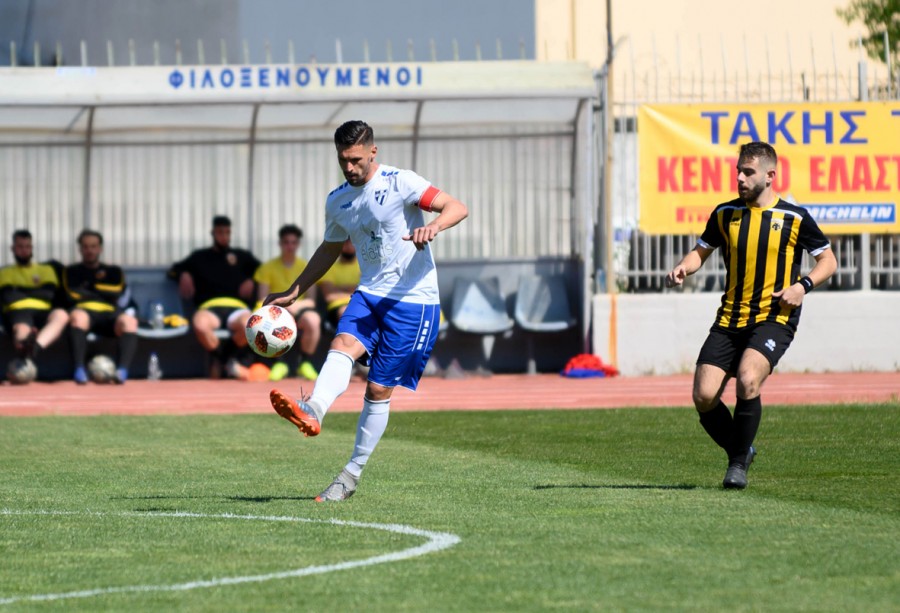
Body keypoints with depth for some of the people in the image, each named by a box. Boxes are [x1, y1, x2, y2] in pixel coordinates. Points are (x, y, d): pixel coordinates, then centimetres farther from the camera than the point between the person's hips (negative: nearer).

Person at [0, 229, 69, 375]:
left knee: (61, 315, -38)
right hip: (17, 311, -1)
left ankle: (35, 348, -70)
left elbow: (50, 293, 9)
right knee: (22, 330, -41)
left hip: (43, 312, 2)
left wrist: (20, 290, 6)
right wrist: (36, 292, 4)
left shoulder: (46, 270, 29)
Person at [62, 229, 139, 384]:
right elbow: (73, 295, 6)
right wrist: (103, 293, 8)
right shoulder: (72, 271, 25)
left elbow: (116, 293, 8)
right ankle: (79, 370, -53)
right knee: (77, 316, -40)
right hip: (84, 311, -1)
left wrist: (91, 286, 9)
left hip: (110, 313, 1)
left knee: (129, 321, -35)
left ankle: (122, 370, -55)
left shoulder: (113, 271, 28)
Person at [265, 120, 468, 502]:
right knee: (343, 344, -26)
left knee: (379, 389, -3)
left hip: (412, 299, -5)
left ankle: (353, 474, 8)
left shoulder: (400, 183, -10)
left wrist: (433, 227, -39)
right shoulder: (337, 201, 10)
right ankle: (312, 412, -52)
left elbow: (457, 208, -17)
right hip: (369, 295, 5)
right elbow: (330, 249, 27)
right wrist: (293, 293, 24)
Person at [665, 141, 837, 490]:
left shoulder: (794, 218, -2)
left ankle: (739, 463, -9)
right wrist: (682, 269, -3)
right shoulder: (725, 214, 7)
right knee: (703, 396, -9)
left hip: (774, 319, -4)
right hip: (729, 319, 4)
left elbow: (828, 261, 7)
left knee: (747, 380, -29)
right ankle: (739, 452, 19)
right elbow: (701, 251, 19)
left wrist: (803, 285, -11)